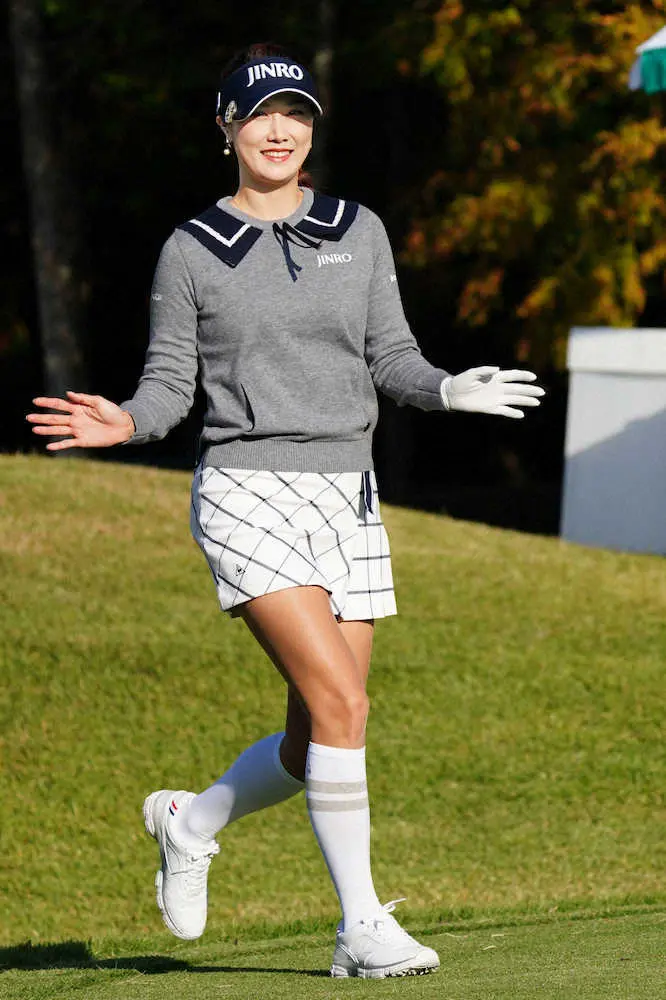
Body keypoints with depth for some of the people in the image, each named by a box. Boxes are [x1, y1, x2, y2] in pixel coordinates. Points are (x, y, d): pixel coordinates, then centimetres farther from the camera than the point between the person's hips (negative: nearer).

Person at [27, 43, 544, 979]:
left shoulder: (360, 232, 11)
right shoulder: (192, 251, 2)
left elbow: (390, 358, 9)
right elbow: (170, 382, 4)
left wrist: (449, 389, -11)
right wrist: (126, 422, -17)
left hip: (348, 497, 5)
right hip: (247, 490, -4)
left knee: (315, 743, 3)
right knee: (339, 702, -19)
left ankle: (191, 821, 33)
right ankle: (362, 927, -11)